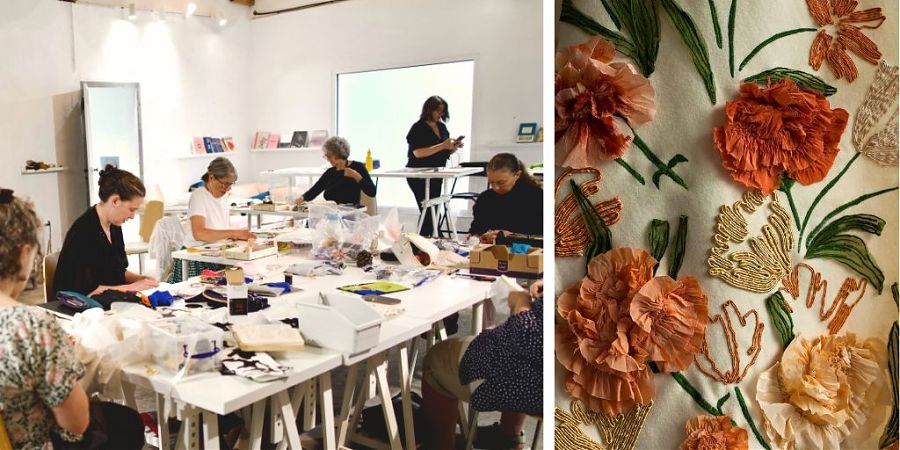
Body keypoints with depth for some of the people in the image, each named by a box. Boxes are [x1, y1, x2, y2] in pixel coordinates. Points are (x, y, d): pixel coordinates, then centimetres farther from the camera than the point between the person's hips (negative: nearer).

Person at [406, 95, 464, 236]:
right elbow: (418, 153, -22)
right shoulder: (418, 128, -10)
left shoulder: (442, 127, 11)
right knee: (428, 211, -14)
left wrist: (455, 147, -4)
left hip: (436, 175, 7)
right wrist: (442, 146, -25)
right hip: (419, 176, -7)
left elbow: (446, 152, 18)